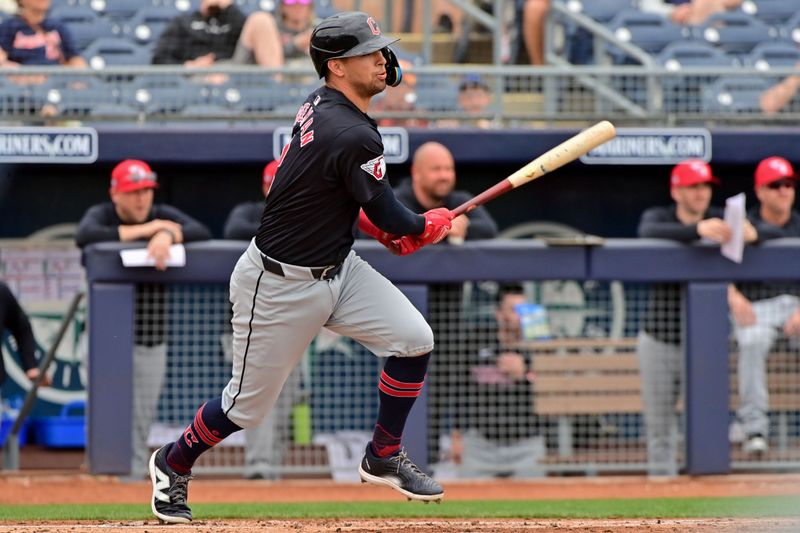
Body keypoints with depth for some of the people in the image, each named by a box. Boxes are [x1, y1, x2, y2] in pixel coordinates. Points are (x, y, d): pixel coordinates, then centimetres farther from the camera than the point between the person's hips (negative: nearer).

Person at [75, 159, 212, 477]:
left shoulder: (163, 215, 5)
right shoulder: (101, 216, -2)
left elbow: (203, 233, -10)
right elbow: (84, 236, -26)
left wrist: (168, 234, -30)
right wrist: (145, 230, -20)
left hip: (151, 340, 3)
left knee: (142, 417, 7)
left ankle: (135, 477, 15)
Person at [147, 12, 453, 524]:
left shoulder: (318, 106, -1)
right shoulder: (353, 138, -29)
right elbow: (389, 216, -17)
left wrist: (382, 228, 7)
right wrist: (427, 226, 4)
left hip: (336, 266, 9)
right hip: (282, 285, -9)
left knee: (414, 340, -3)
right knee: (249, 404, 6)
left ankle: (383, 458, 15)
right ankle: (174, 463, 33)